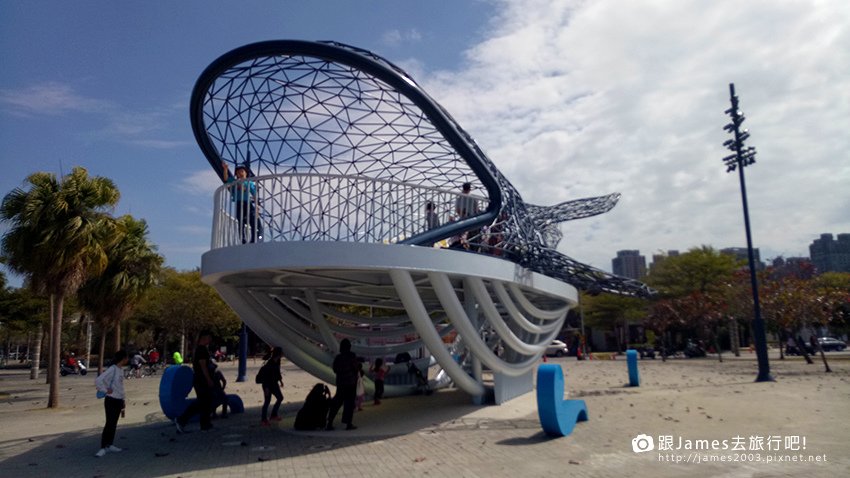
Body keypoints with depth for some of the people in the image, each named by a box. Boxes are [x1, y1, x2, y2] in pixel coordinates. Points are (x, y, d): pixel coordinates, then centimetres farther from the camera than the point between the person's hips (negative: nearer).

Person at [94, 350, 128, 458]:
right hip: (111, 400, -8)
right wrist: (105, 390, -18)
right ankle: (103, 448, -2)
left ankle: (109, 445, 23)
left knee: (114, 424, 14)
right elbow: (98, 380, -26)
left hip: (119, 400, 8)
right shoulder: (112, 369, -16)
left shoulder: (121, 369, 10)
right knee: (109, 424, -7)